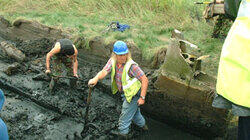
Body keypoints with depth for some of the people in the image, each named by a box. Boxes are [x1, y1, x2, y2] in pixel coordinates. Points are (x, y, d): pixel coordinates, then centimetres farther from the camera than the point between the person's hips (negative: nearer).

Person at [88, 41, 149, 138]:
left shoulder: (131, 66, -31)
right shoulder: (112, 61, -13)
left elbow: (145, 80, -29)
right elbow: (104, 72, -27)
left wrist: (142, 97, -28)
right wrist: (96, 78, -49)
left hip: (133, 93, -7)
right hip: (125, 93, 7)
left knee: (126, 113, 7)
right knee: (134, 111, 27)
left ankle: (123, 132, 30)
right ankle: (142, 125, 52)